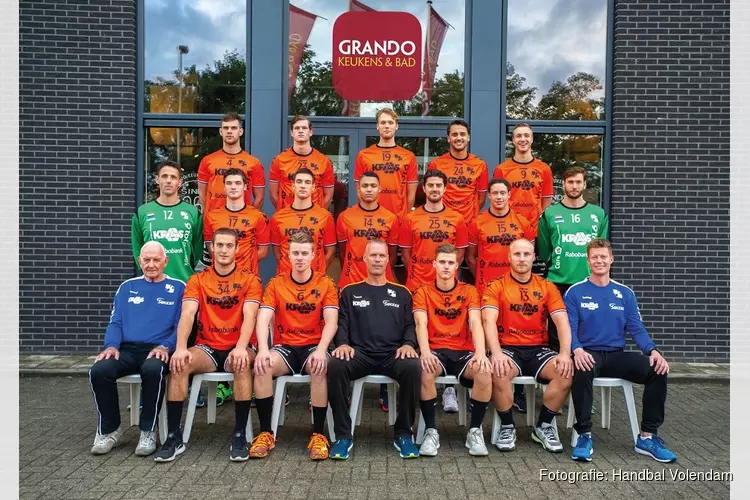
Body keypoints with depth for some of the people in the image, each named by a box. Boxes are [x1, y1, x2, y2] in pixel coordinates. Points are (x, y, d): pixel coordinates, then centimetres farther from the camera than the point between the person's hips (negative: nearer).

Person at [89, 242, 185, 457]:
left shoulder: (178, 288, 8)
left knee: (153, 370, -37)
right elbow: (115, 323, 14)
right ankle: (110, 430, -4)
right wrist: (111, 345, -5)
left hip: (158, 350, -3)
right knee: (98, 371, -26)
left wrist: (165, 346, -16)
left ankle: (148, 431, -16)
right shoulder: (127, 287, 19)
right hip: (127, 349, 4)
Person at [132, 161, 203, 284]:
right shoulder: (142, 212, 4)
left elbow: (197, 247, 6)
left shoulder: (193, 212, 4)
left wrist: (188, 270, 0)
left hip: (184, 281, 0)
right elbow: (137, 247, 7)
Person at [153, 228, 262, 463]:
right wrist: (181, 347, -28)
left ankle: (239, 435, -25)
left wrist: (240, 347, -33)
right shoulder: (197, 280, 5)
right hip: (207, 348, 2)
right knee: (178, 363, -28)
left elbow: (249, 316, -14)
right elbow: (187, 314, -9)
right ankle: (174, 436, -18)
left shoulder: (250, 280, 0)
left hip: (236, 348, -2)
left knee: (243, 363, -36)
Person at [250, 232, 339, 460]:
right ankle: (266, 433, -16)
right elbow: (263, 319, -7)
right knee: (262, 366, -30)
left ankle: (318, 435, -21)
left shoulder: (326, 284, 0)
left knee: (320, 368, -35)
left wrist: (321, 350, -29)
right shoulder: (275, 284, 3)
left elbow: (331, 322, -11)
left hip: (314, 346, -1)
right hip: (285, 347, 2)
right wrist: (263, 349, -26)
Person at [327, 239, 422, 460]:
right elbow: (341, 323, 9)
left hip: (393, 354, 1)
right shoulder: (350, 292, 18)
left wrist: (408, 344, -9)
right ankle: (343, 435, -19)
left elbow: (410, 325, 12)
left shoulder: (401, 293, 20)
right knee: (335, 365, -33)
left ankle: (403, 434, -15)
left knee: (413, 367, -34)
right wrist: (343, 343, -12)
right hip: (359, 353, 0)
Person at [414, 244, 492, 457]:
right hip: (435, 350, -1)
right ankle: (431, 430, -17)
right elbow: (421, 324, -11)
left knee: (485, 372, -31)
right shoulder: (423, 292, 4)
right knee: (425, 371, -35)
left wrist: (480, 352, -28)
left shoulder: (469, 291, 6)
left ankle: (475, 430, -10)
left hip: (464, 351, 1)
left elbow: (475, 324, -8)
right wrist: (425, 352, -32)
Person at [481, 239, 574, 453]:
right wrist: (497, 353, -30)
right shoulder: (496, 287, 0)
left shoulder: (547, 287, 8)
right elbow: (489, 321, -13)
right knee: (499, 372, -35)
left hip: (538, 349, 3)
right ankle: (507, 426, -7)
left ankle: (544, 426, -3)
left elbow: (562, 321, -1)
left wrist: (565, 353, -19)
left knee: (566, 371, -26)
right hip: (508, 349, -2)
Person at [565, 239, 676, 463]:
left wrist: (653, 350, -13)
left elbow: (636, 329, 6)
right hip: (589, 354, -4)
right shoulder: (575, 292, 1)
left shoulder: (625, 294, 12)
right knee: (581, 372, -38)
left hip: (616, 354, 4)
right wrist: (577, 350, -27)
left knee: (658, 369, -21)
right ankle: (584, 435, -22)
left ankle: (648, 436, -7)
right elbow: (570, 328, -6)